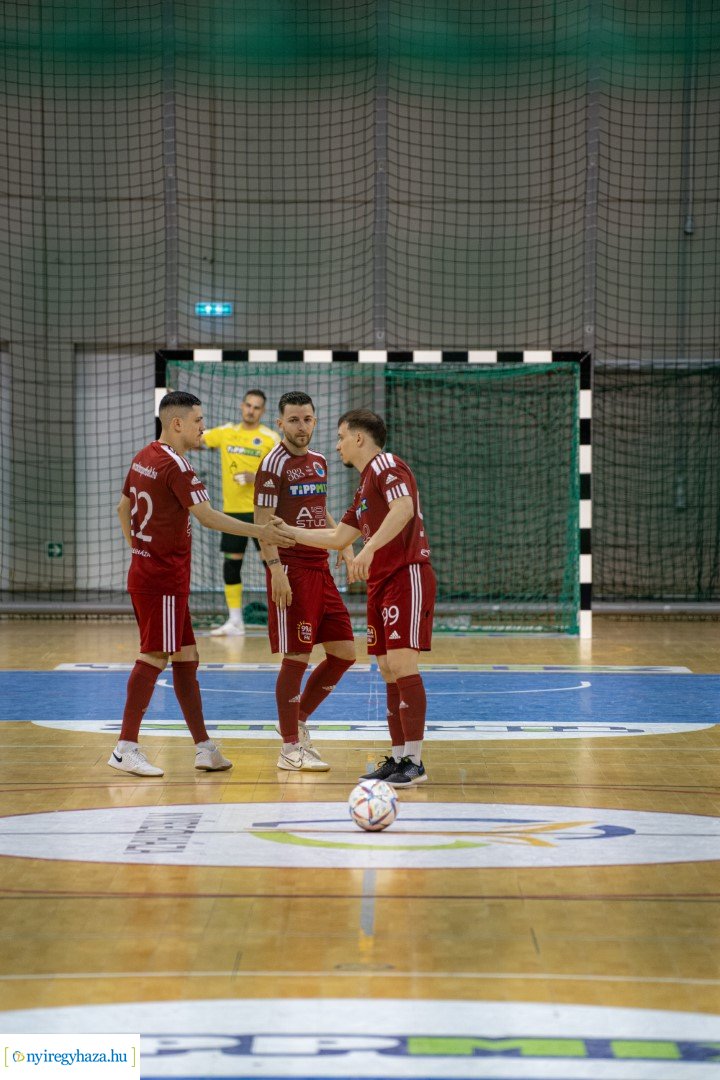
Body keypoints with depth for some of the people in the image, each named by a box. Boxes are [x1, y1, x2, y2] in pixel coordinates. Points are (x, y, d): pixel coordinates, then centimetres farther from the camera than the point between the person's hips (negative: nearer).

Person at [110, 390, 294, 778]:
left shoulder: (143, 458, 12)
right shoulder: (175, 465, -16)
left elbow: (123, 507, 21)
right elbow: (207, 516, -23)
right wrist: (260, 531, -23)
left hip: (145, 569, 10)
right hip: (163, 577, -10)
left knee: (186, 657, 11)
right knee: (155, 656, -6)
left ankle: (203, 747, 14)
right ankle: (126, 748, -4)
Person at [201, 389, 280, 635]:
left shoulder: (270, 437, -3)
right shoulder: (226, 432, 9)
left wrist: (257, 477, -19)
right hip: (232, 510, 4)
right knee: (231, 563, 5)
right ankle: (235, 621, 13)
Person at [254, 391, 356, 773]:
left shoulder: (319, 462, 15)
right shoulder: (274, 464, -9)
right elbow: (262, 522, -13)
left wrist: (343, 546, 12)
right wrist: (275, 570, -21)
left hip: (320, 567, 8)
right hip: (291, 570, -8)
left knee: (345, 652, 8)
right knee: (296, 657, -5)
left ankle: (297, 721, 23)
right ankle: (291, 750, 4)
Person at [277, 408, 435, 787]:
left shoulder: (386, 465, -7)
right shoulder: (365, 484, 22)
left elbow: (404, 508, -27)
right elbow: (338, 537, 29)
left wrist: (368, 549, -35)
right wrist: (288, 533, 28)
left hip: (407, 575, -10)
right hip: (381, 582, 10)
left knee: (402, 664, -14)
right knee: (388, 671, 7)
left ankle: (414, 762, -12)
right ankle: (397, 757, 11)